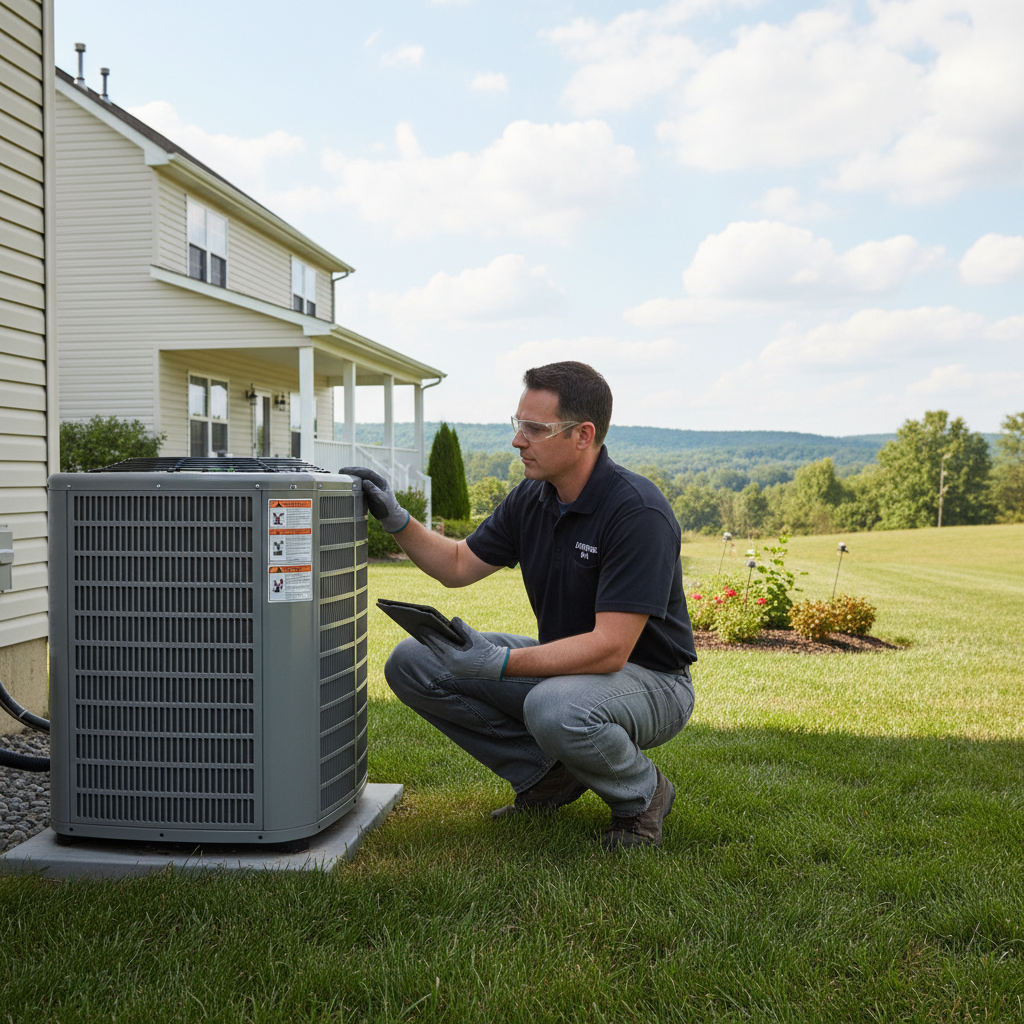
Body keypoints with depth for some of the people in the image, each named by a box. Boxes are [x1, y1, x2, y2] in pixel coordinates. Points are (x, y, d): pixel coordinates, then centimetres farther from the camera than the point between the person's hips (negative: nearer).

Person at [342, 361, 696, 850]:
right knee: (412, 663, -3)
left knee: (556, 708, -41)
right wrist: (394, 518, -4)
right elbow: (458, 565, 11)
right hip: (566, 662, 7)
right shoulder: (531, 499, -2)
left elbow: (610, 649, -31)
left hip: (647, 678, -7)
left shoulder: (637, 512, -25)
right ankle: (547, 774, 8)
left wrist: (498, 663, -38)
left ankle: (642, 794, -6)